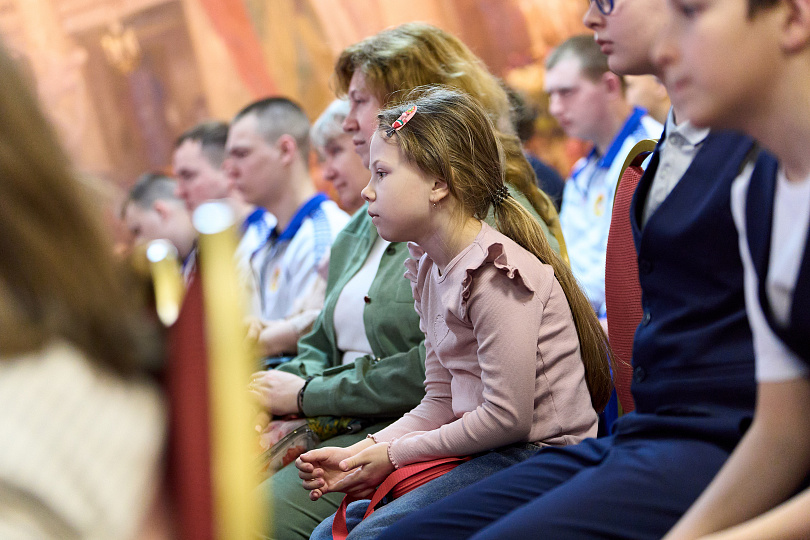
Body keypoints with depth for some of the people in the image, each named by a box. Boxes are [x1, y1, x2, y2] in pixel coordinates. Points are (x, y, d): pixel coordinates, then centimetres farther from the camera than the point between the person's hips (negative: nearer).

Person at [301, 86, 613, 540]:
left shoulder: (497, 273, -17)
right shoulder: (429, 270, 13)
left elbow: (507, 417, -20)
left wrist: (394, 455, -12)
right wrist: (363, 451, -1)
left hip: (540, 456, -9)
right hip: (485, 454, 9)